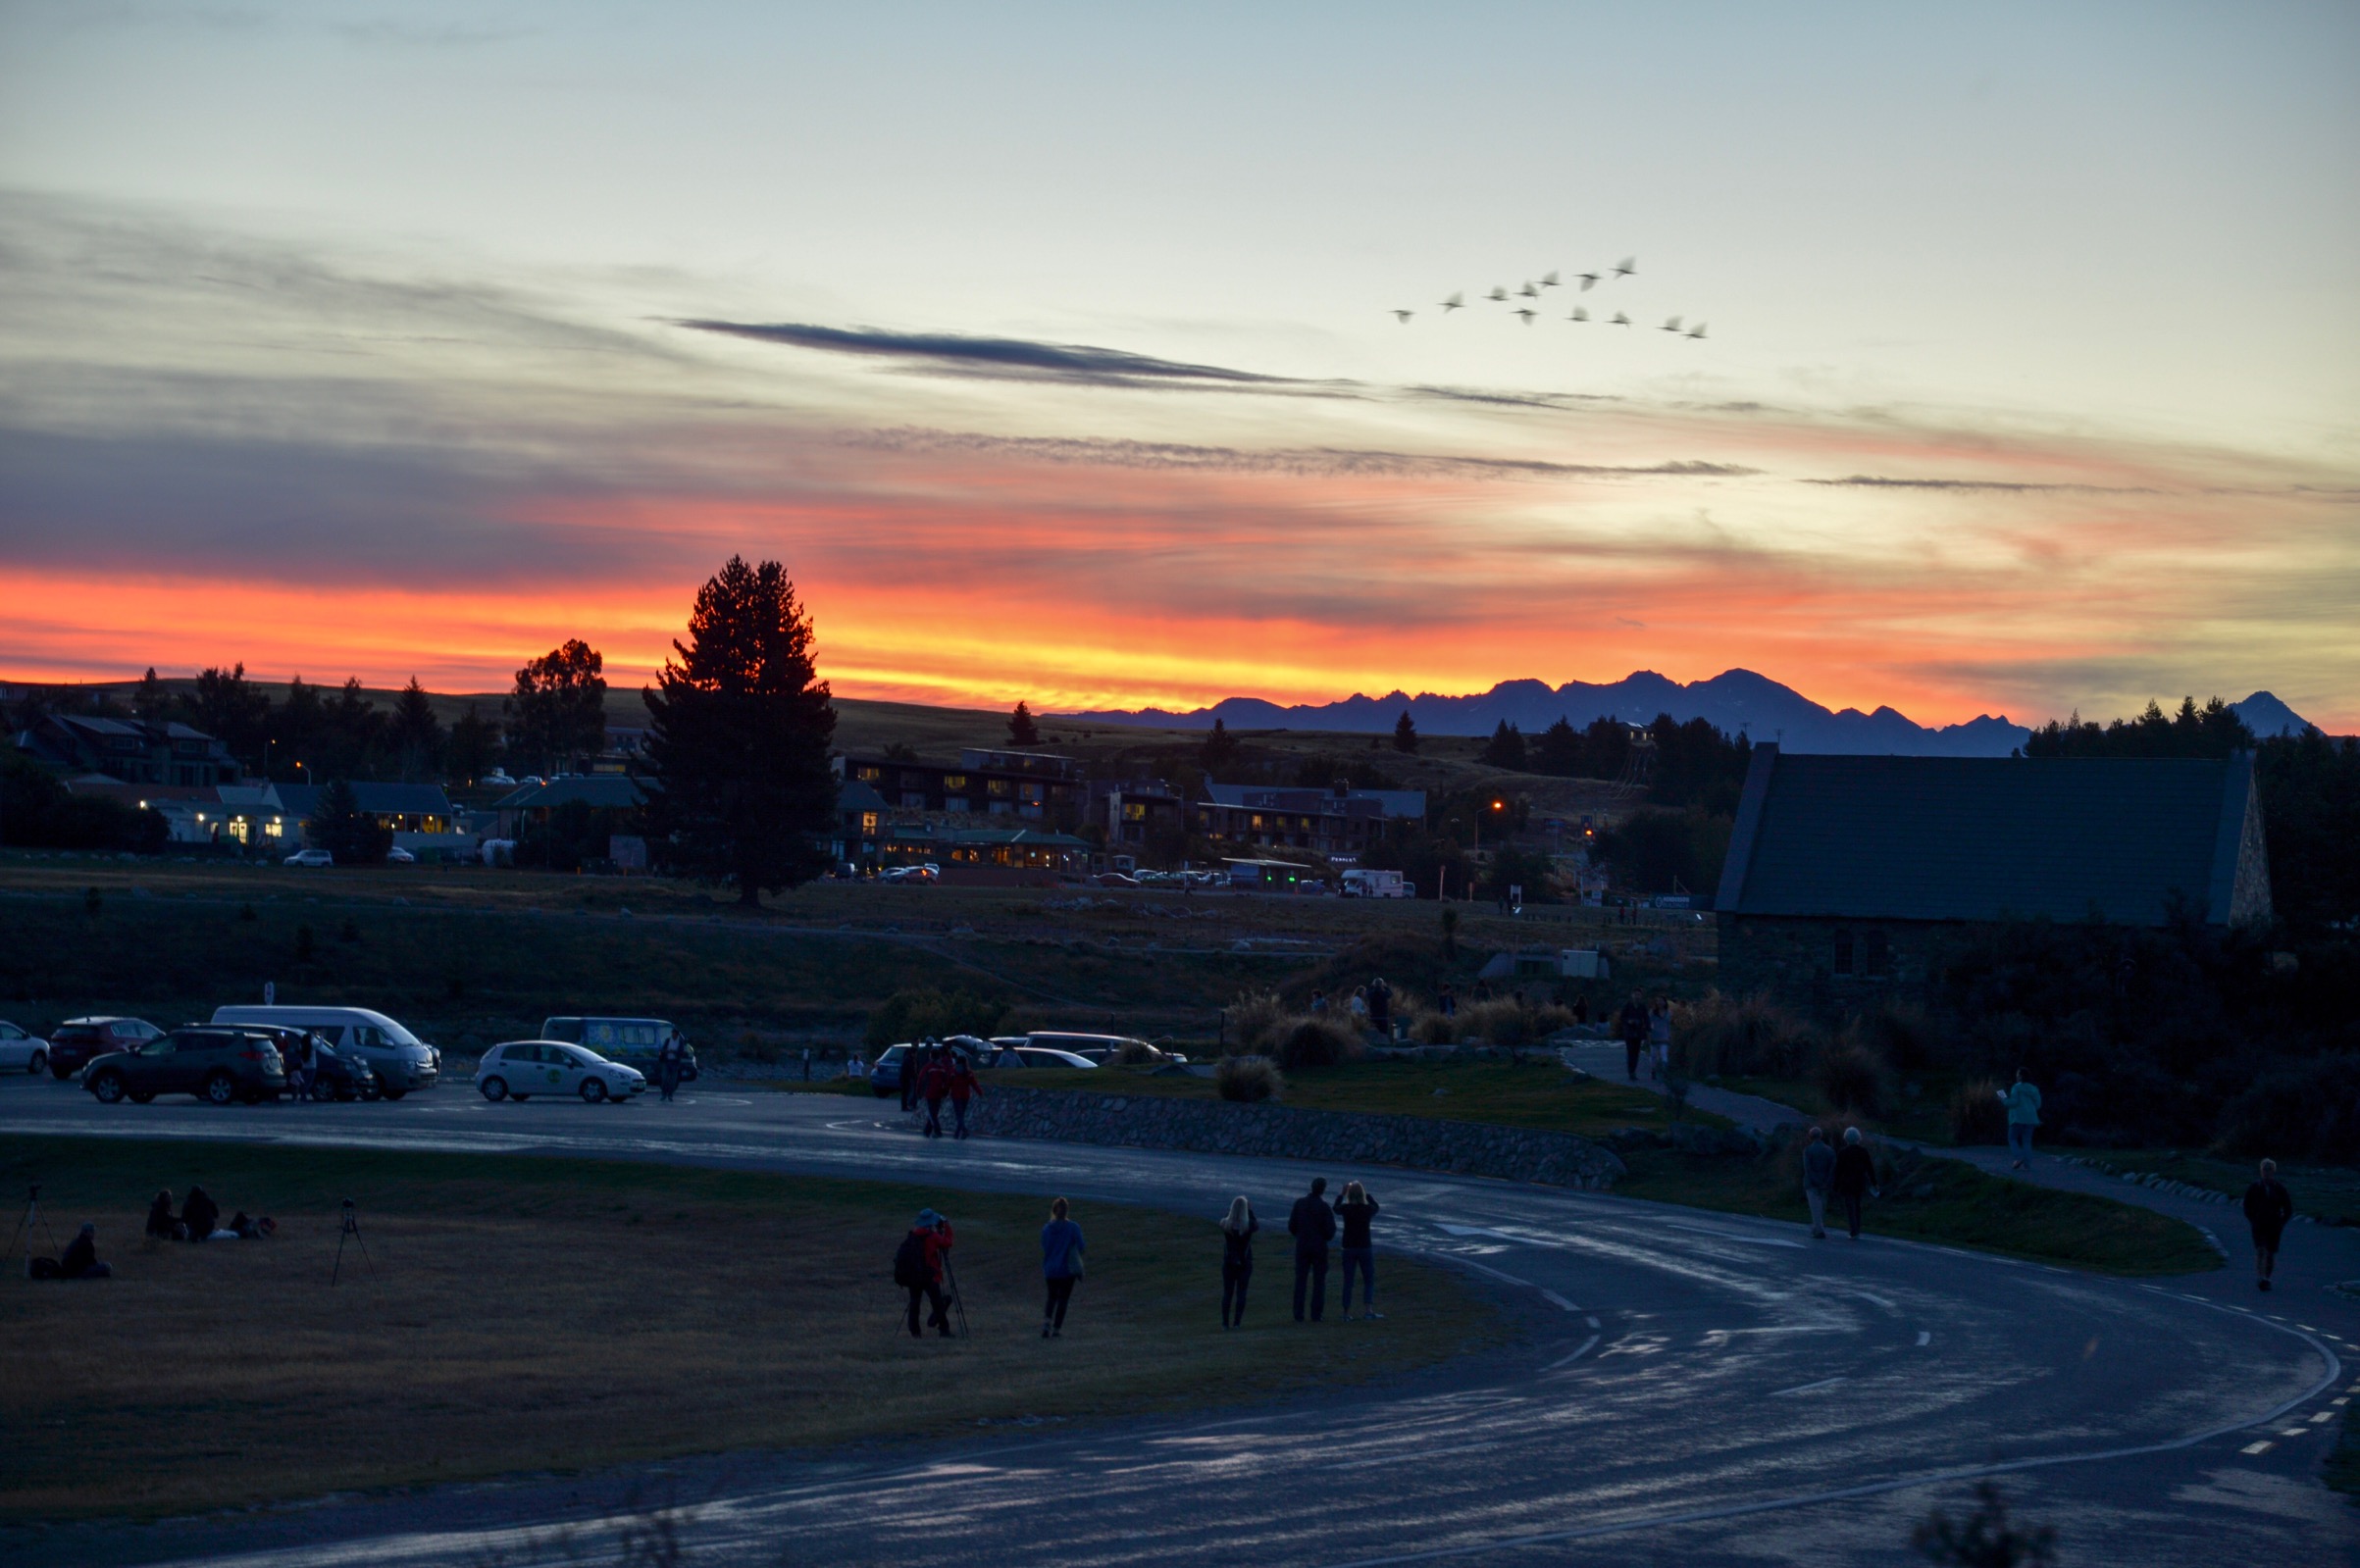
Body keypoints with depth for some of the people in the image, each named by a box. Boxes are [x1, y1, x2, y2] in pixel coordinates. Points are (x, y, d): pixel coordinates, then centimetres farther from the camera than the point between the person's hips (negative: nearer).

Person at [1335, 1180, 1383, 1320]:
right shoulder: (1368, 1209, -9)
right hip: (1365, 1247, -1)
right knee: (1369, 1280, 10)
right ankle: (1370, 1310, -2)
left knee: (1348, 1282, 8)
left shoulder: (1345, 1209, -8)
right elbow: (1376, 1206, 17)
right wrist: (1366, 1193, 24)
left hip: (1348, 1249, 1)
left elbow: (1335, 1208, 16)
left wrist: (1342, 1193, 24)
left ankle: (1347, 1313, 7)